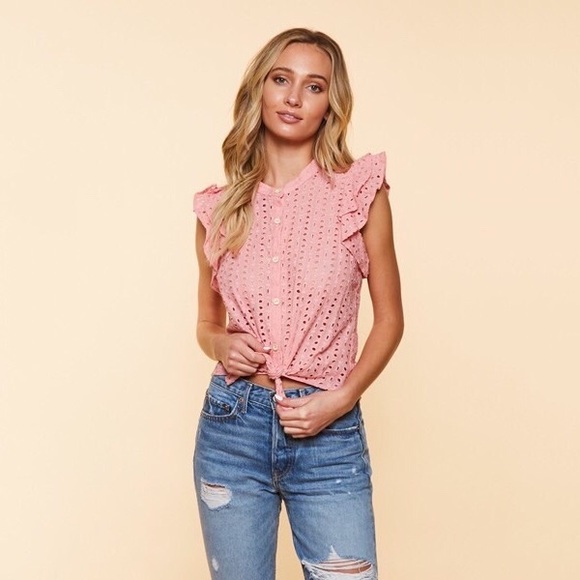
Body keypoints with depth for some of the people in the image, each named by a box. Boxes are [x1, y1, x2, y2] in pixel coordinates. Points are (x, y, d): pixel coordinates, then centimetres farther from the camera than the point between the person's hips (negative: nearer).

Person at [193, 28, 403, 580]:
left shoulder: (360, 190, -3)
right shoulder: (220, 207, 4)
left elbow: (389, 318, 3)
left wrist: (339, 399, -9)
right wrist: (221, 344, -7)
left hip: (329, 433, -2)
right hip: (232, 425, 2)